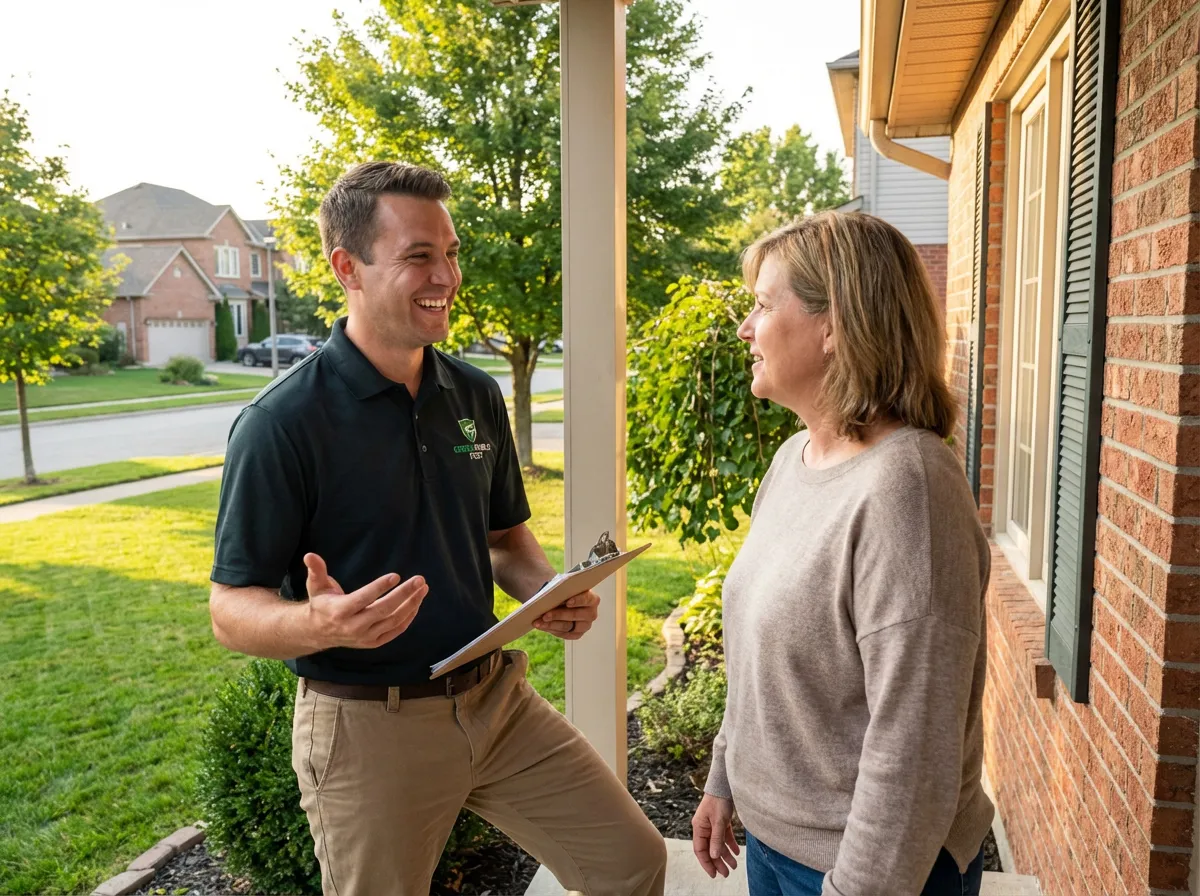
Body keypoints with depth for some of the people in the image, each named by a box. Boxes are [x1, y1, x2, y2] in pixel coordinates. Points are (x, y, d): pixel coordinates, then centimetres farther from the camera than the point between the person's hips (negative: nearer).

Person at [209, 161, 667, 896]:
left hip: (494, 695, 5)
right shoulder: (283, 423, -16)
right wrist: (320, 623, -33)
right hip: (368, 723, -5)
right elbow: (232, 611, -12)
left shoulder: (476, 395, 2)